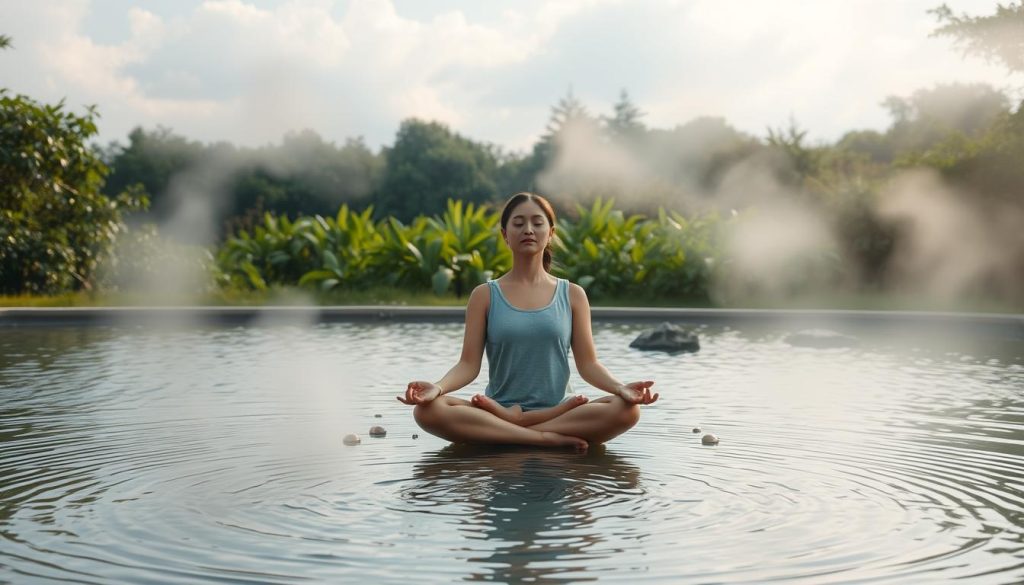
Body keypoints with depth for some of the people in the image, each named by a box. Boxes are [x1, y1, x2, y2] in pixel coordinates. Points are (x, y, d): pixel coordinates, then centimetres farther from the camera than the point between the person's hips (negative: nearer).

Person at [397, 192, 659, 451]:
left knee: (627, 410, -29)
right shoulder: (485, 295, 7)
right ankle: (549, 437, -27)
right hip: (498, 407, -1)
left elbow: (588, 364, 4)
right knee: (427, 410, -30)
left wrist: (621, 388, -17)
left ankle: (509, 421, -22)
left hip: (556, 410, 1)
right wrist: (437, 387, -21)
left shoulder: (572, 295, 9)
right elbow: (469, 364, 1)